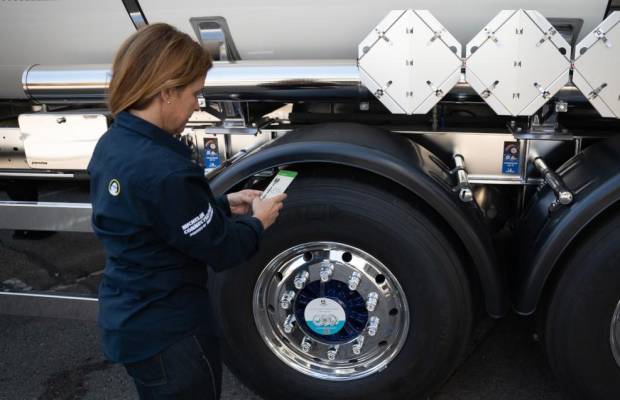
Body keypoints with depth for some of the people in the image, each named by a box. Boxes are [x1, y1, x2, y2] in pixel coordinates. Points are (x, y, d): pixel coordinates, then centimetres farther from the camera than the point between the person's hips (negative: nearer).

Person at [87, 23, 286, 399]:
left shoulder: (112, 145, -2)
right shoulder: (165, 170, -31)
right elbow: (219, 249, -20)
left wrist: (225, 205, 7)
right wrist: (257, 221, -2)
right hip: (168, 332, -9)